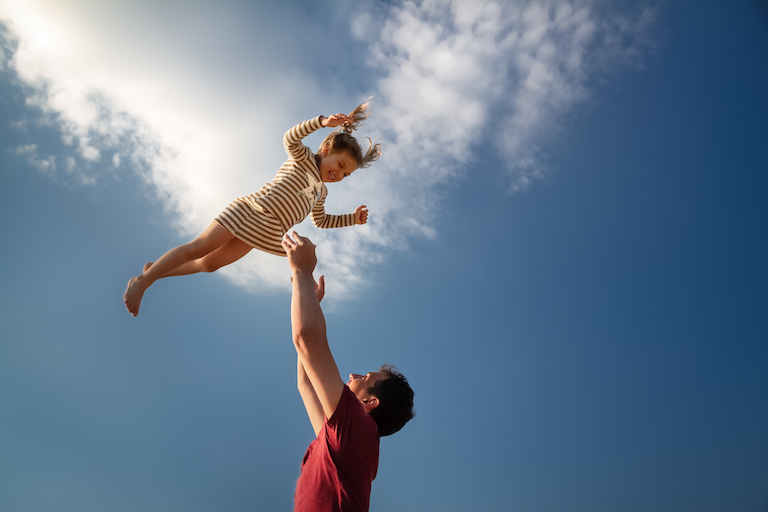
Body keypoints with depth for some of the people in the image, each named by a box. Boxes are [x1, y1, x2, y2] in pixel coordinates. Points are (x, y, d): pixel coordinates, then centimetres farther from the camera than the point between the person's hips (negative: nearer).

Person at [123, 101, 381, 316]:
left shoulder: (321, 192, 21)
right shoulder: (303, 158, 1)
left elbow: (321, 220, 31)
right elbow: (290, 138, -17)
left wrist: (353, 218, 19)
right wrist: (323, 122, -31)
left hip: (264, 234, 7)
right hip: (249, 212, -7)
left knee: (210, 264, 6)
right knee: (198, 248, -10)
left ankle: (155, 269, 21)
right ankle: (142, 281, 0)